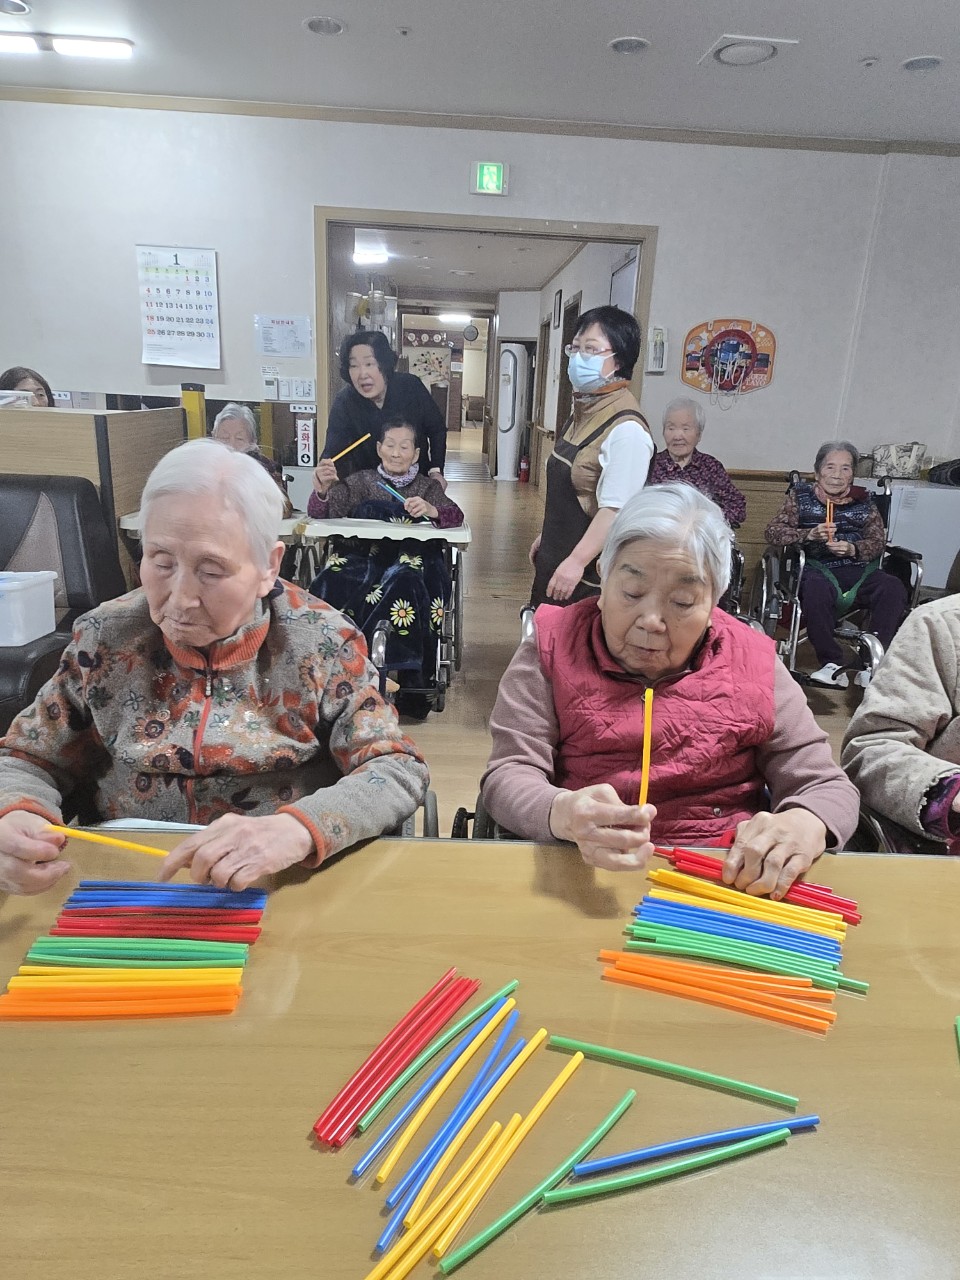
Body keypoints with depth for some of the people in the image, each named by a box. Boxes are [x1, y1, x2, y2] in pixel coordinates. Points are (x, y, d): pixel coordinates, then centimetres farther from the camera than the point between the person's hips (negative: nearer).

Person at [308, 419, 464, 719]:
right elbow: (321, 513, 8)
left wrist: (430, 510, -20)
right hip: (364, 557, 1)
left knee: (405, 583, -36)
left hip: (410, 558, -1)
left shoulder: (428, 486, 20)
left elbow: (456, 516, 2)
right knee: (333, 582, -32)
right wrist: (322, 489, -16)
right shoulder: (362, 481, 21)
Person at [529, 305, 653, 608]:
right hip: (557, 558, 9)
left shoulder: (626, 429, -20)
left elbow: (616, 509, -25)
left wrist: (577, 561, -26)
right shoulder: (583, 412, 10)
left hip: (589, 573, -9)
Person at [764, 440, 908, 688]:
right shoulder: (800, 496, 11)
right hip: (817, 567, -3)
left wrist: (853, 549, -11)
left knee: (894, 588, -27)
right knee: (816, 588, -38)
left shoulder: (863, 501, 18)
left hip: (859, 569, 3)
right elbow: (772, 531, 1)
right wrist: (809, 535, -16)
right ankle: (833, 665, -29)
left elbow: (878, 541, 12)